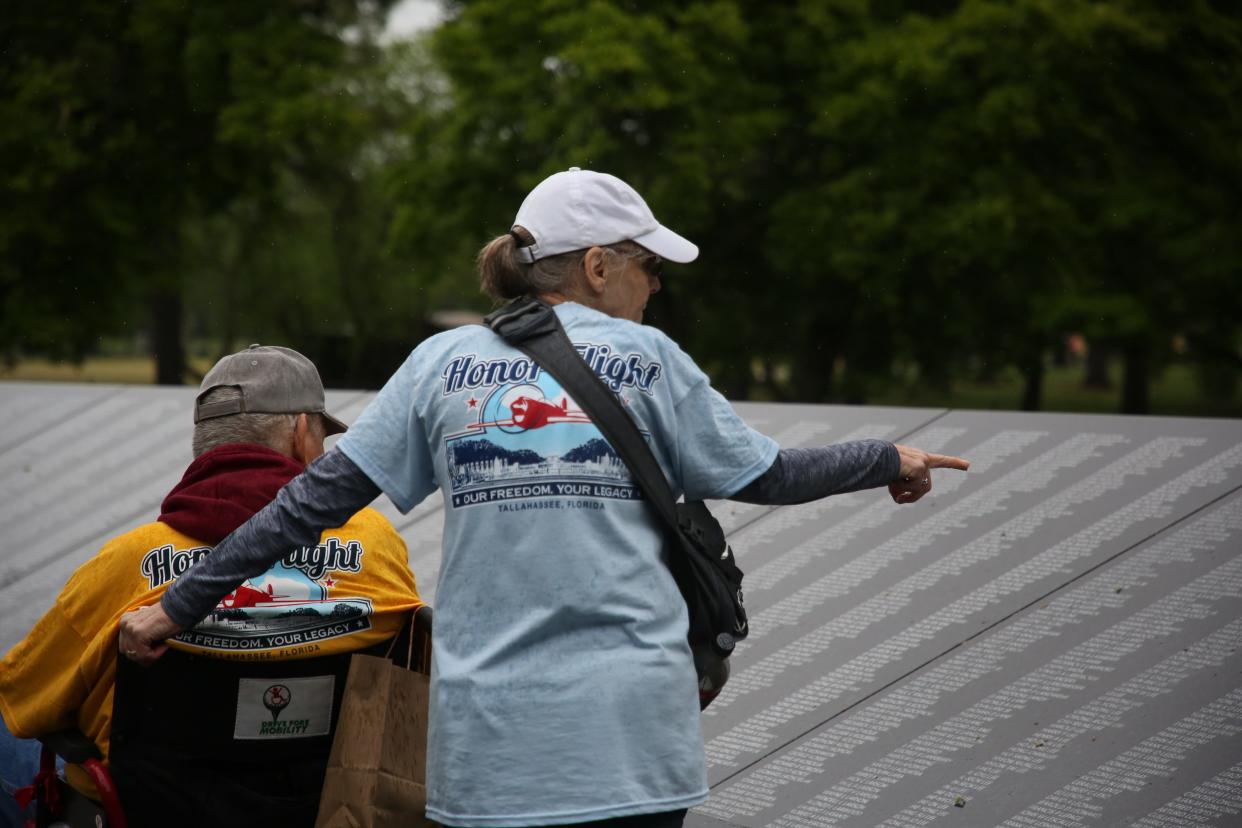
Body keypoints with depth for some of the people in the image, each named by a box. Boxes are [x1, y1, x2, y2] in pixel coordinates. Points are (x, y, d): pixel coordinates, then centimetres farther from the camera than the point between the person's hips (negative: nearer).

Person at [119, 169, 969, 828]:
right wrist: (889, 459, 26)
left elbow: (319, 495, 3)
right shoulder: (644, 357, 2)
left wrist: (181, 605, 7)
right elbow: (768, 476, 9)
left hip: (490, 737, 2)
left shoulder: (443, 362, 6)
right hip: (629, 728, -2)